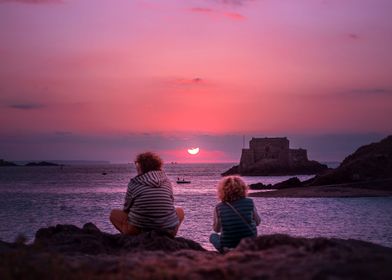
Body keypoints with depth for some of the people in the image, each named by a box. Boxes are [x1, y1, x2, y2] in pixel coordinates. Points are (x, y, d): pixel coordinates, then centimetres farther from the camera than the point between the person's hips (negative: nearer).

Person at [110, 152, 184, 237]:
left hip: (138, 230, -2)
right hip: (168, 231, 2)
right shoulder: (166, 181, 10)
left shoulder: (134, 183, 2)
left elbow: (127, 209, 9)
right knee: (180, 211, 34)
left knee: (114, 213, 24)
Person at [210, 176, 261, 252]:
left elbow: (216, 229, 4)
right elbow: (257, 222, 5)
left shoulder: (219, 207, -9)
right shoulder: (249, 203, -8)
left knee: (213, 236, 29)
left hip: (227, 248, -3)